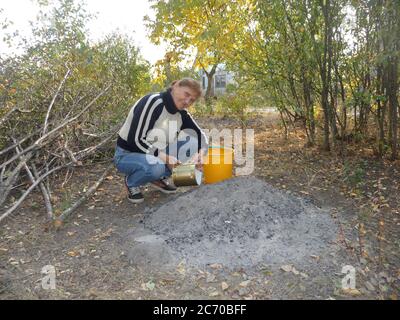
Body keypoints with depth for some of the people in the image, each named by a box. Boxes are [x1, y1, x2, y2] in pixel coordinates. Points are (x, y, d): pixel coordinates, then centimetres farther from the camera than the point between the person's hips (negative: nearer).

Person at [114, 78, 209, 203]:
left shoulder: (182, 114, -4)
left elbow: (200, 134, 1)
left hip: (156, 154, 7)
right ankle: (131, 182, -5)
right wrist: (165, 157, -30)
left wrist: (201, 154, -20)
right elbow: (135, 140, -29)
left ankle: (159, 178, 2)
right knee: (155, 166, -38)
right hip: (127, 155, -6)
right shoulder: (153, 102, -25)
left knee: (191, 141, -9)